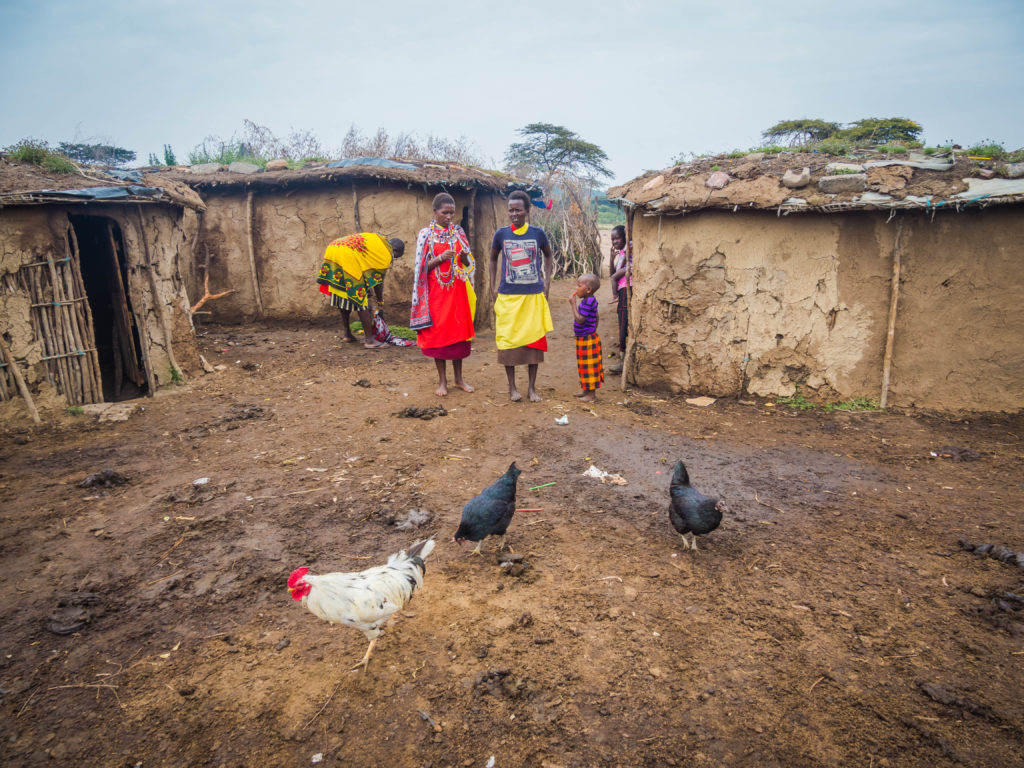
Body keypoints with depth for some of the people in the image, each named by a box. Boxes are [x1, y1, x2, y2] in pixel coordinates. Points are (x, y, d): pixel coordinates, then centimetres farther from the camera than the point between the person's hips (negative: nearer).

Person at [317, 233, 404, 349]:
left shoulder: (376, 239, 27)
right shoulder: (387, 254, 1)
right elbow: (378, 280, 6)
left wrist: (370, 293, 32)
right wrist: (379, 301, 19)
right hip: (347, 256, -10)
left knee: (343, 298, 18)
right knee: (360, 299, -3)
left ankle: (347, 334, 27)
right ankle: (369, 339, -1)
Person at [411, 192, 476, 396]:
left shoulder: (458, 233, 8)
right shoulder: (426, 234, -1)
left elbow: (468, 264, 10)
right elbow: (422, 266, -4)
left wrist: (463, 257, -13)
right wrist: (440, 258, -20)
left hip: (457, 290, 3)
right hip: (436, 292, -3)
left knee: (458, 331, 6)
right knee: (438, 332, 1)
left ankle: (459, 378, 17)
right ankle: (442, 381, 10)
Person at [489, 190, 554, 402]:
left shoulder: (538, 233, 0)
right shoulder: (501, 234, 0)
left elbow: (548, 256, 16)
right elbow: (493, 260, 14)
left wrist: (546, 283, 6)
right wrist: (493, 288, 6)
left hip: (534, 295, 0)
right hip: (508, 296, 0)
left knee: (534, 339, 2)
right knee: (508, 339, 1)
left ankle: (531, 388, 14)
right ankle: (512, 387, 15)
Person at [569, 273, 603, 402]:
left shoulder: (588, 302, -22)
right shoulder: (590, 300, 9)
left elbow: (579, 319, -28)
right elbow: (596, 318, 19)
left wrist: (573, 304, -22)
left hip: (587, 340, -10)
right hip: (584, 339, 10)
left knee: (589, 366, -2)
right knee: (585, 366, 18)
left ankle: (592, 394, 6)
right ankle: (587, 390, 28)